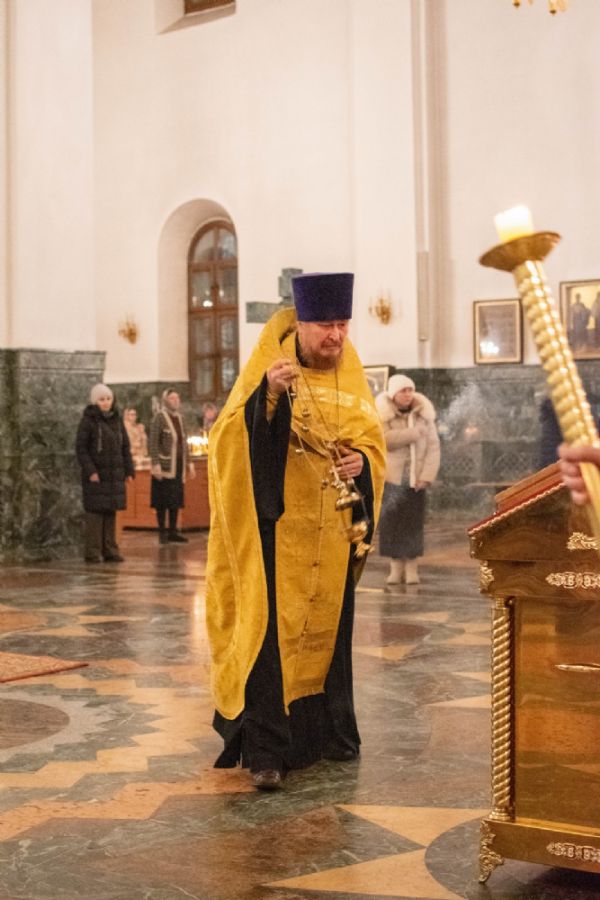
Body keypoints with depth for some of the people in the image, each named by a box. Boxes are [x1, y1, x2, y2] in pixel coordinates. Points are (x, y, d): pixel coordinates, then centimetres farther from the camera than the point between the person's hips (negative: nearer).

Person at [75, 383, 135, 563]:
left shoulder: (117, 419, 12)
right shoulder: (88, 420, -5)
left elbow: (125, 447, 15)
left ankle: (110, 551, 13)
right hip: (96, 475, -5)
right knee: (94, 513, -5)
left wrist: (129, 470, 8)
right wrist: (90, 471, -17)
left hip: (115, 475, 5)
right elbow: (80, 448, -9)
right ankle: (92, 553, -1)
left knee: (111, 513, 7)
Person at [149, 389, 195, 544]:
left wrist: (189, 462, 15)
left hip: (178, 465, 6)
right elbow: (152, 442, -11)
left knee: (176, 499, 9)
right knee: (162, 500, -2)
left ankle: (173, 531, 16)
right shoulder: (160, 417, -6)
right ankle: (162, 532, 6)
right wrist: (155, 464, -18)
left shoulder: (180, 418, 14)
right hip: (164, 465, -6)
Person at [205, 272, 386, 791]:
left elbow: (372, 438, 13)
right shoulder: (270, 370, -6)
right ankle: (266, 750, -4)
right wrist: (266, 394, -32)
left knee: (329, 628, 13)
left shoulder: (350, 375, 8)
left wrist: (362, 462, -9)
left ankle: (329, 731, 28)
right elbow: (230, 438, -16)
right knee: (272, 631, -8)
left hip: (332, 531, 5)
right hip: (279, 525, -5)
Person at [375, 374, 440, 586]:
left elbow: (433, 447, 2)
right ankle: (396, 567, 7)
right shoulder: (382, 415, -3)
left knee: (414, 522, -1)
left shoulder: (424, 415, 5)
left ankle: (412, 568, 5)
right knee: (391, 522, -1)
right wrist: (415, 432, -19)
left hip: (415, 477, 1)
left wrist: (427, 475, -9)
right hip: (391, 476, -1)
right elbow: (384, 439, -19)